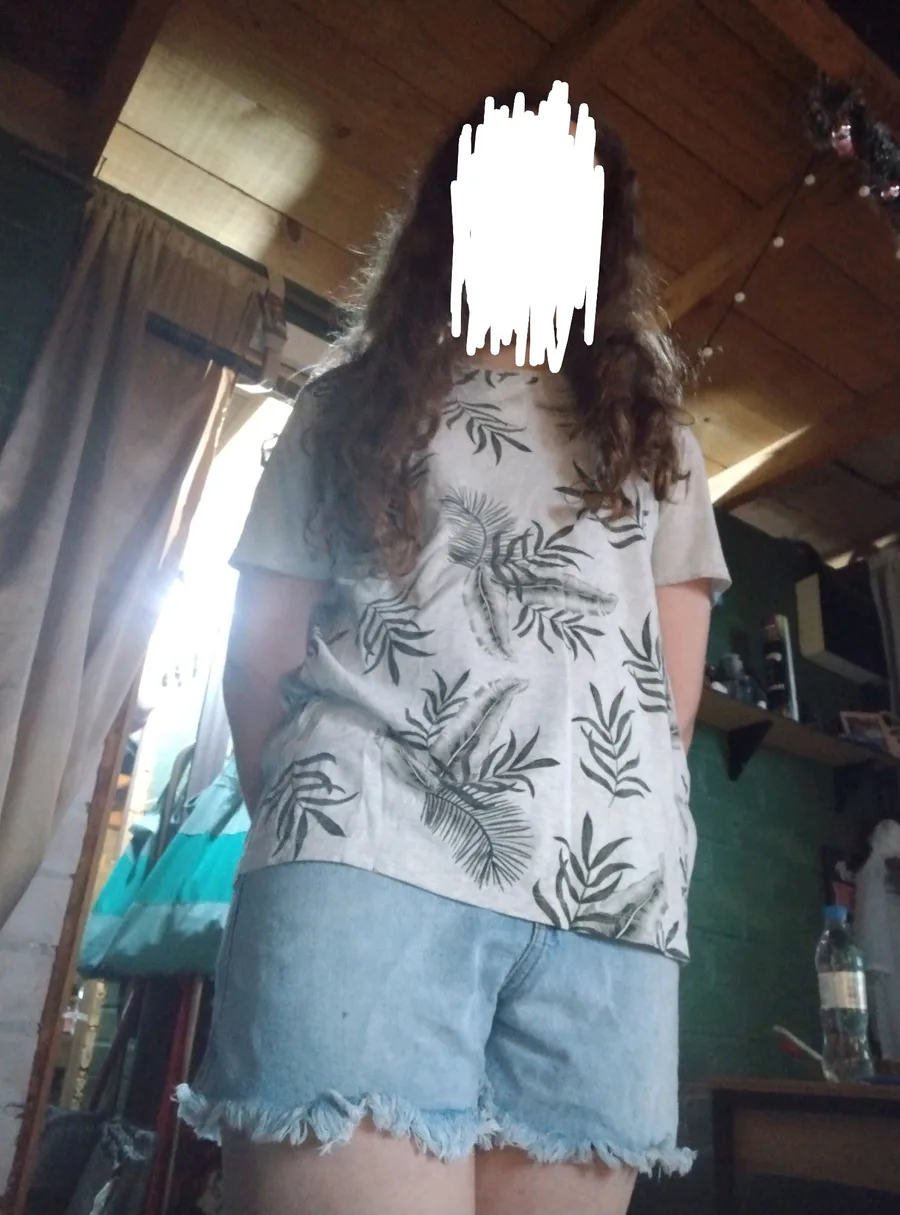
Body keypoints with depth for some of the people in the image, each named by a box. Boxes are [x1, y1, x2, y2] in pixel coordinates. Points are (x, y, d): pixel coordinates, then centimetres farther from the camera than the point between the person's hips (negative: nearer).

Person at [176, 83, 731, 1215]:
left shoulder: (653, 435, 25)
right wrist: (308, 817, 2)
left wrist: (614, 830, 8)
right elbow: (259, 647, 13)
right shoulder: (350, 405, 20)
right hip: (368, 864, -2)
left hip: (610, 895, 3)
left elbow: (674, 686, 18)